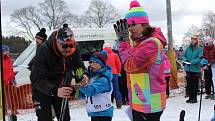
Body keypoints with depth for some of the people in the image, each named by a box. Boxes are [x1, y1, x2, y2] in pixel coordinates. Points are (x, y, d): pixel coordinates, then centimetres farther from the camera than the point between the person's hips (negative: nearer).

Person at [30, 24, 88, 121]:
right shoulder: (43, 51, -32)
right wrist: (55, 91, -51)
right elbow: (37, 79, -36)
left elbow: (78, 65, -2)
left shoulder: (73, 50, -17)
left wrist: (83, 75, -28)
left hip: (60, 87, 5)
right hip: (42, 89, -5)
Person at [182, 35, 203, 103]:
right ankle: (190, 97, 20)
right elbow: (184, 56, 13)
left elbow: (199, 58, -13)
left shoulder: (199, 49, -3)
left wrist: (192, 62, -25)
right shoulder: (188, 49, 11)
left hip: (196, 69, -4)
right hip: (188, 69, 4)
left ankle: (194, 98, 9)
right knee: (189, 84, 10)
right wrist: (186, 60, -9)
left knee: (195, 84, 0)